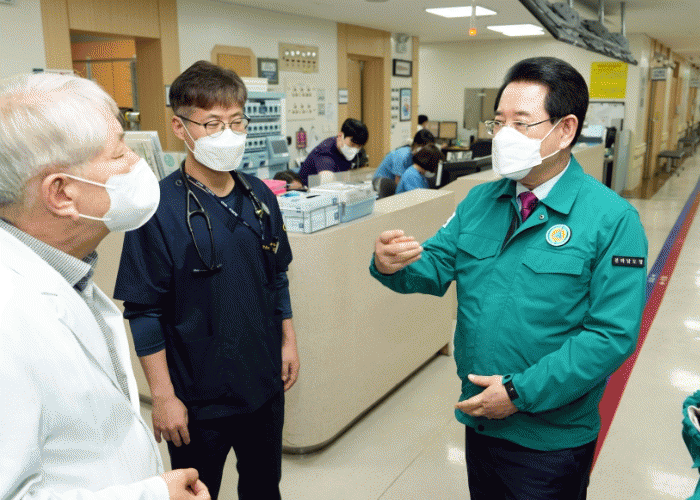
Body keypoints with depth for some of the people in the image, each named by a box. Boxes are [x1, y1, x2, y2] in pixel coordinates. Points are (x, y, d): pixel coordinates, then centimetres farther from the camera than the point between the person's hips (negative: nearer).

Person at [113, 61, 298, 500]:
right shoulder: (159, 208, -17)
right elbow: (144, 312, -14)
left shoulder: (259, 196, -1)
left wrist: (288, 341, 10)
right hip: (198, 397, -4)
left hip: (265, 382, 5)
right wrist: (163, 396, -12)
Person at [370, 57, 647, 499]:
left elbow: (613, 334, -20)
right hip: (479, 418, 5)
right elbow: (438, 265, -2)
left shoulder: (611, 220, -16)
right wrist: (393, 266, -25)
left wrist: (522, 392, -22)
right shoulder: (479, 202, 2)